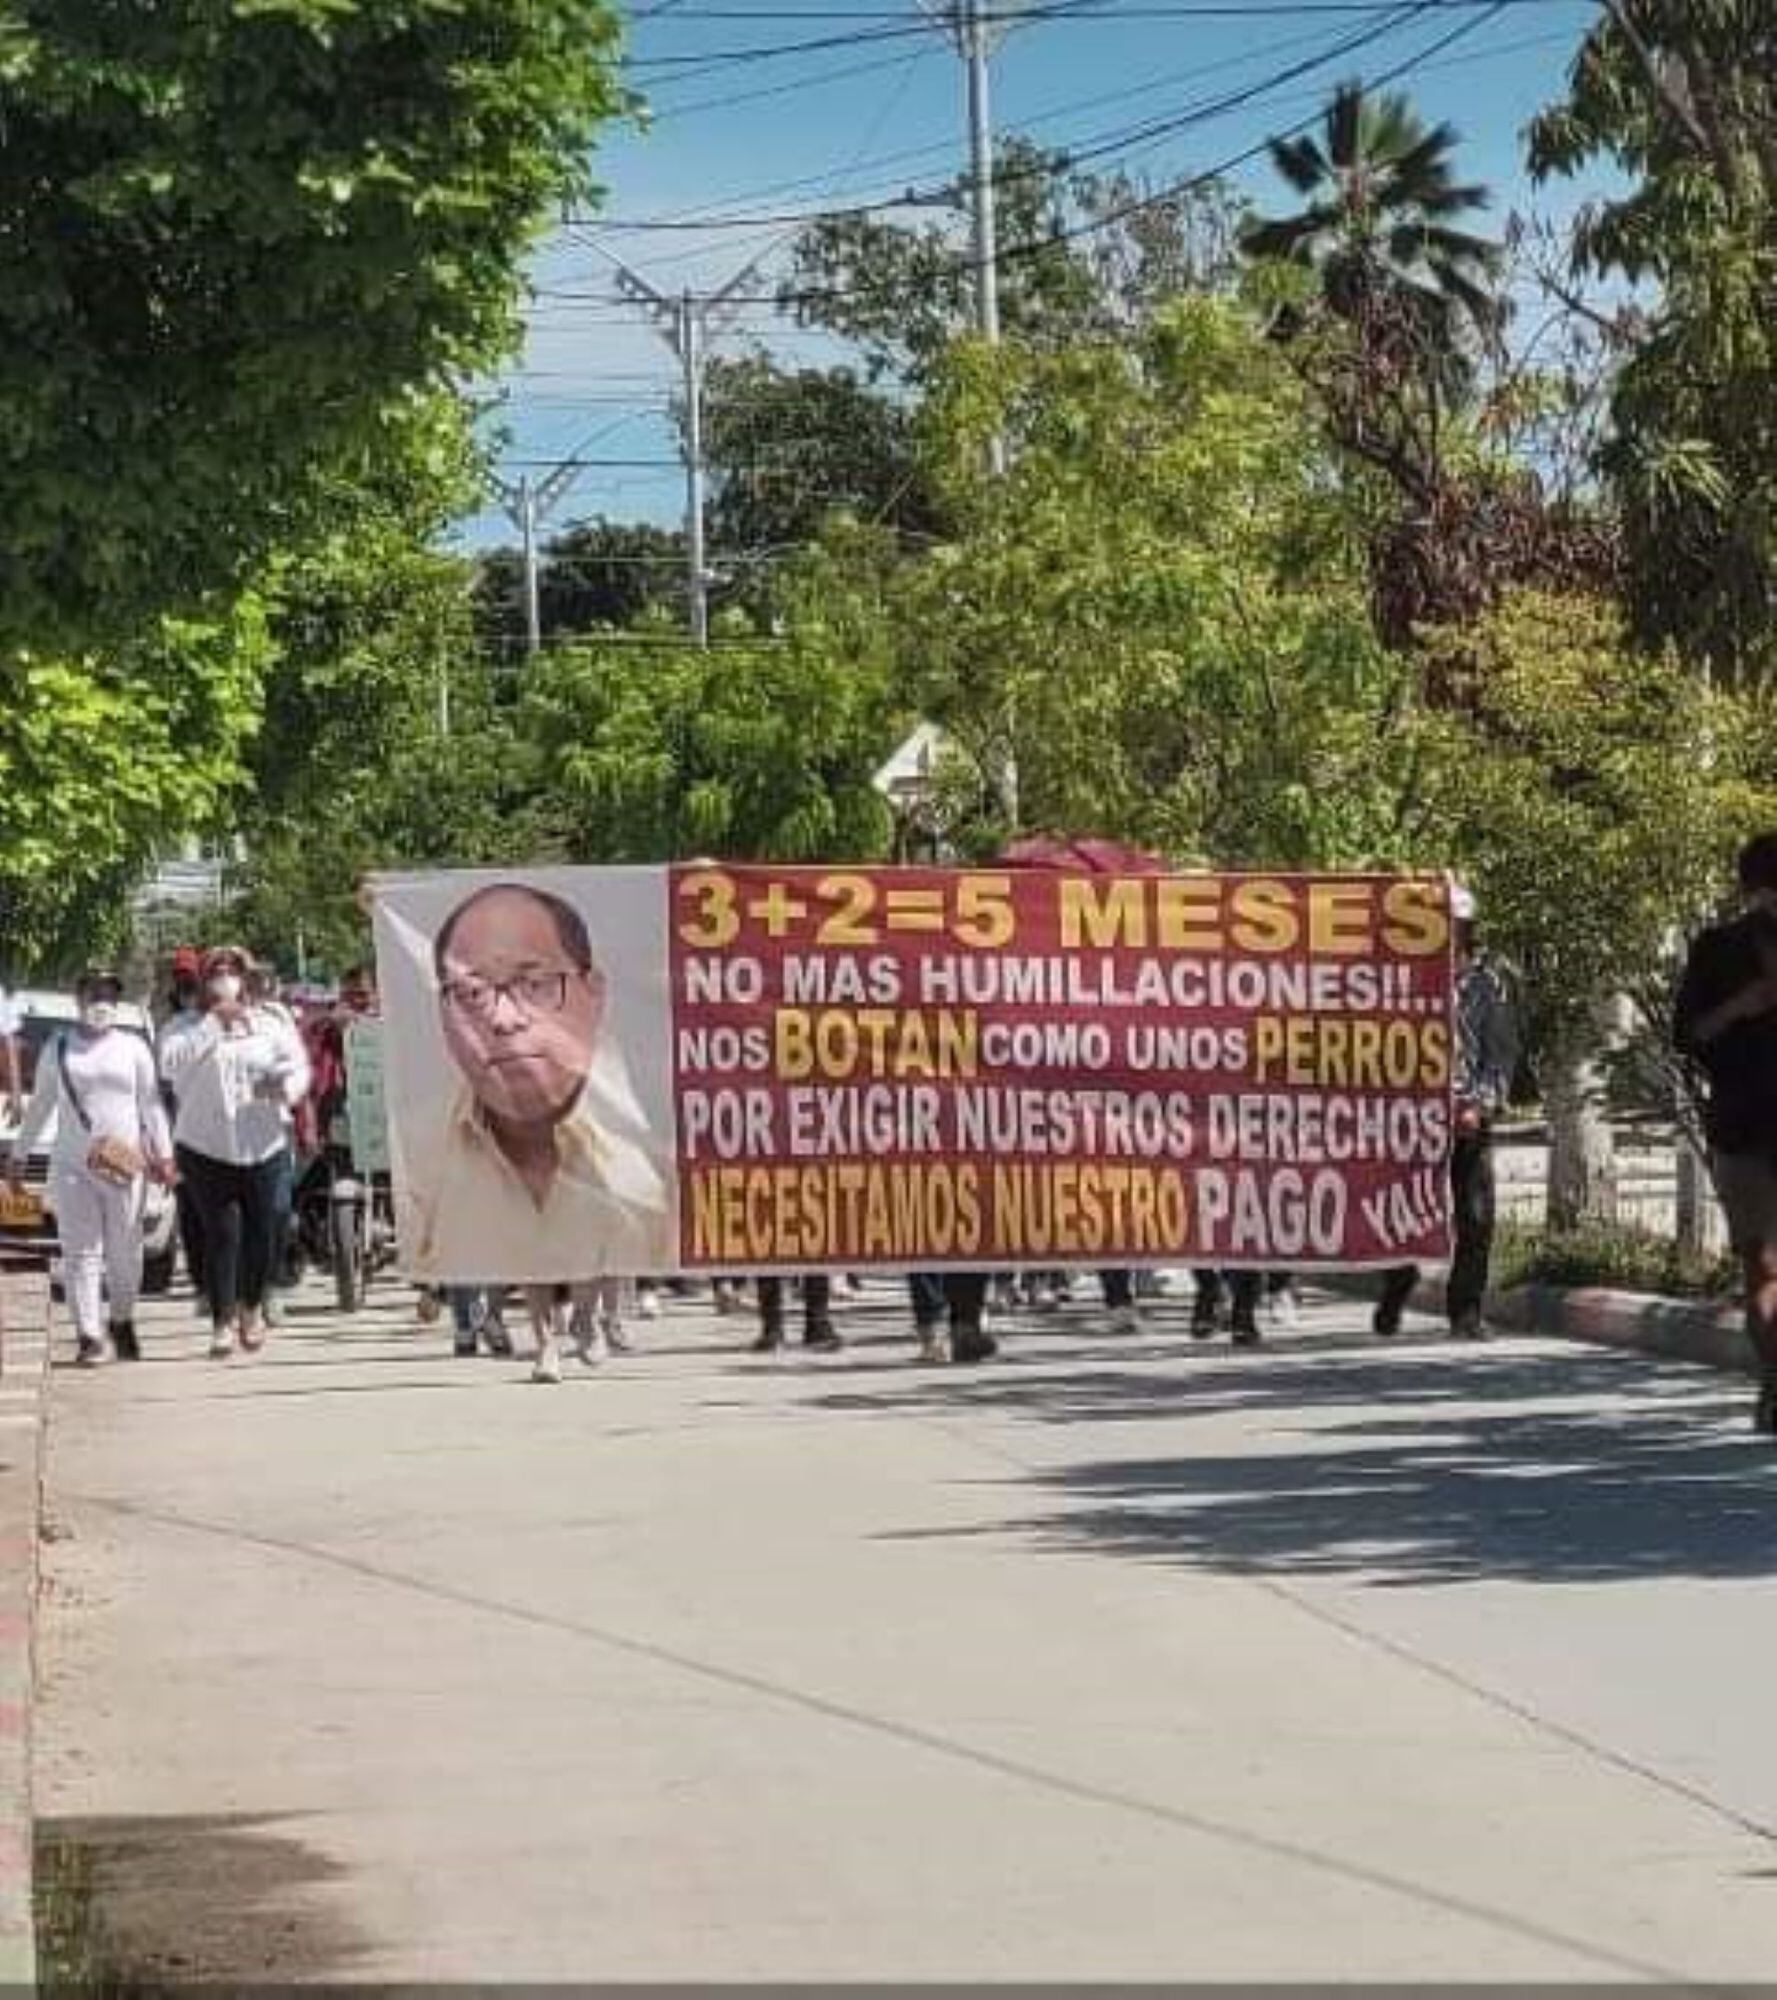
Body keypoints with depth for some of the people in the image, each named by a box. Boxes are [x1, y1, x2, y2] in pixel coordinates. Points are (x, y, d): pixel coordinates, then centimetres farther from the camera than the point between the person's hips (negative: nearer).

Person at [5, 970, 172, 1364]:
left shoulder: (133, 1048, 8)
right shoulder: (58, 1050, 9)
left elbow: (151, 1104, 9)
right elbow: (40, 1107, 16)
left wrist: (163, 1154, 2)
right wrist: (19, 1155, 16)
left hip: (124, 1164, 0)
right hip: (71, 1165, 0)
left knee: (125, 1253, 4)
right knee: (80, 1252, -3)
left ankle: (122, 1324, 23)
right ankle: (88, 1336, -3)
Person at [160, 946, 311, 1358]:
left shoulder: (270, 1026, 9)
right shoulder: (190, 1028, 1)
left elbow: (298, 1066, 3)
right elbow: (170, 1062, -17)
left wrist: (286, 1087, -21)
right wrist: (214, 1023, -21)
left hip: (262, 1146, 2)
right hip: (207, 1149, -2)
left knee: (261, 1231, 5)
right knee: (221, 1233, -5)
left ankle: (252, 1308, 28)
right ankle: (223, 1321, 1)